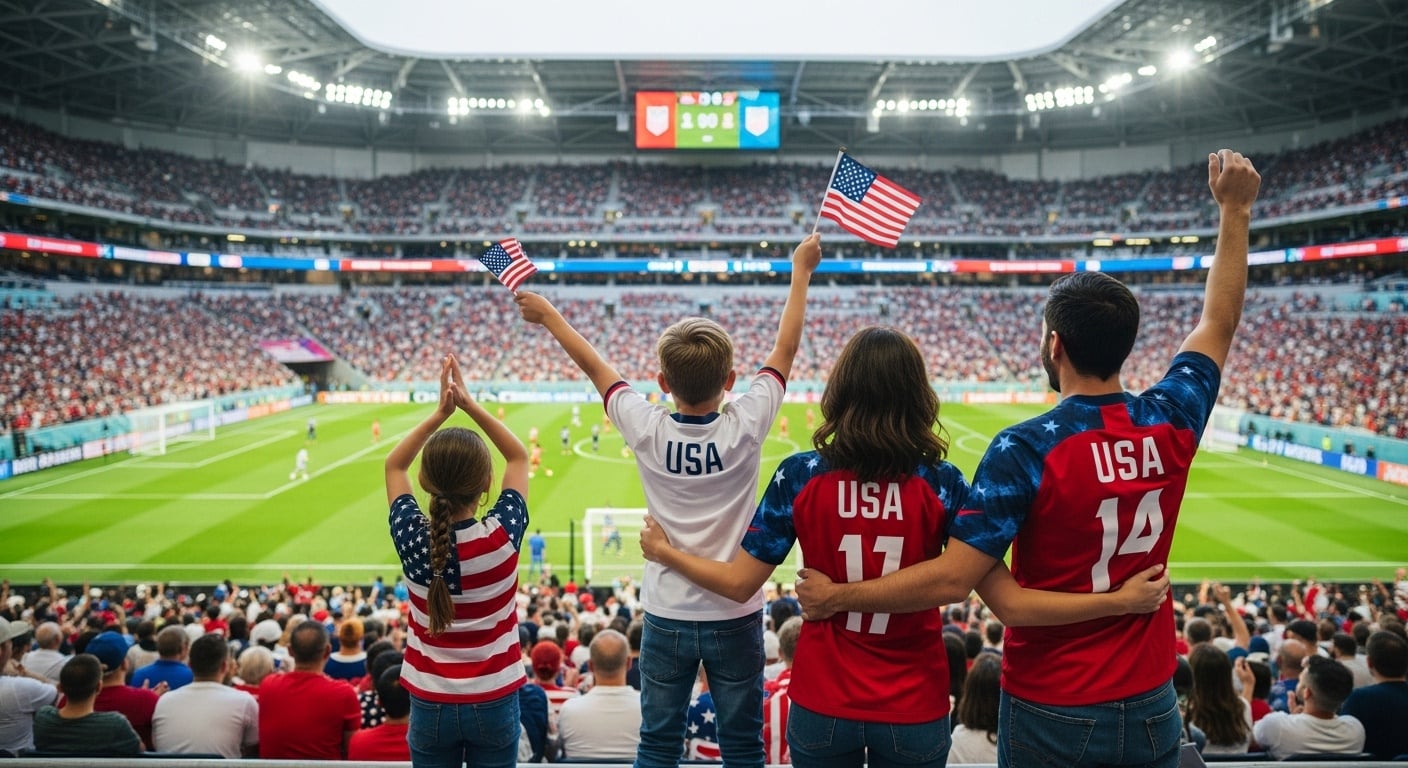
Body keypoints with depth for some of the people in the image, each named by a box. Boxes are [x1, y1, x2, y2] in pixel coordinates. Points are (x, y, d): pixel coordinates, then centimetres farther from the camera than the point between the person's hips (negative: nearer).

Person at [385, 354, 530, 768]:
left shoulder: (411, 537, -16)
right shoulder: (503, 535, -19)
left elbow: (394, 465, 4)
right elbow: (519, 456, -2)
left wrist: (440, 413, -3)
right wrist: (471, 404, -5)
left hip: (430, 703, 1)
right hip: (494, 702, -1)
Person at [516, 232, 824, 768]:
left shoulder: (647, 429, -12)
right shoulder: (745, 425, -14)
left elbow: (594, 365, 3)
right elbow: (786, 349, -1)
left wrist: (548, 315, 19)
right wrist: (801, 271, 12)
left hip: (667, 617, 1)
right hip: (735, 616, 0)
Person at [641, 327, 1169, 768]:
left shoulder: (800, 476, -13)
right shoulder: (942, 485, -13)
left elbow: (739, 584, -7)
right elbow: (1010, 604, -16)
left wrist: (664, 552, 9)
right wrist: (1122, 599, -8)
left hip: (822, 706, 0)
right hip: (914, 711, 0)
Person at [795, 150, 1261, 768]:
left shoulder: (1025, 450, -22)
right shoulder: (1170, 422, -7)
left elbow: (953, 578, -25)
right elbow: (1219, 323, 11)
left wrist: (835, 596, -15)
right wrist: (1235, 211, 19)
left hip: (1053, 714, -4)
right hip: (1150, 707, 5)